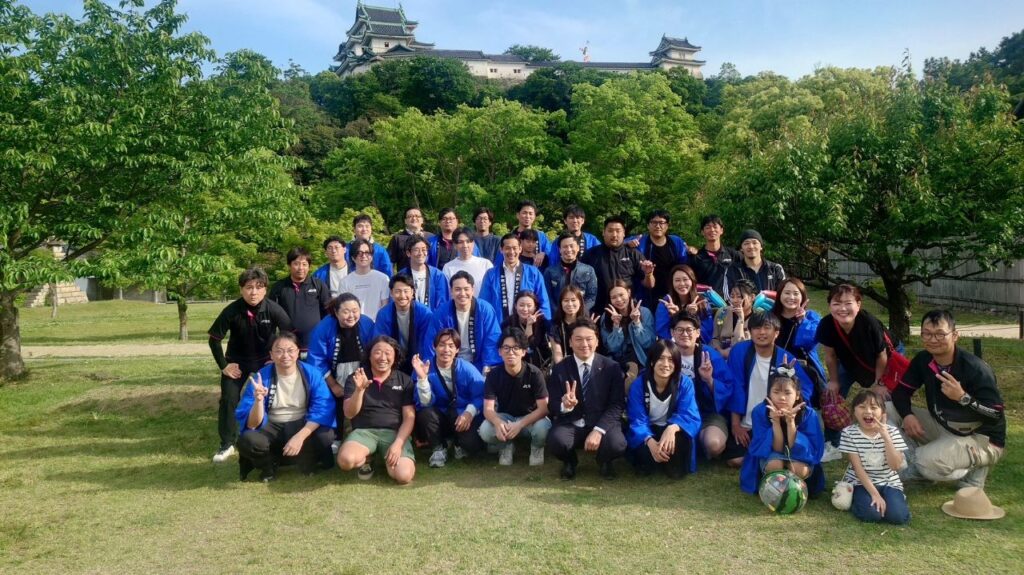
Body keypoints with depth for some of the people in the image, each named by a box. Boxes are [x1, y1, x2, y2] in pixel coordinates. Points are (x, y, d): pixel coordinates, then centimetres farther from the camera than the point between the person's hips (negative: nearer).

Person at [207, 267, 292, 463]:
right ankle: (227, 444, 10)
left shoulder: (274, 310, -22)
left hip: (265, 359, 0)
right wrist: (223, 365, -10)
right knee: (229, 399, -2)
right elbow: (214, 339, -11)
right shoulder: (232, 311, -22)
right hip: (237, 360, 0)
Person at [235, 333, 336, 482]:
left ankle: (307, 460, 1)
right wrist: (258, 401, -37)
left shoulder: (311, 373, -10)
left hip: (303, 425, 0)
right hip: (272, 428, 0)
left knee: (325, 436, -32)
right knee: (247, 440, -31)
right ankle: (270, 464, 1)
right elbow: (252, 424, -16)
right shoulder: (260, 377, -11)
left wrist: (300, 436, -32)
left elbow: (324, 408, -19)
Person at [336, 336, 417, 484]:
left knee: (404, 476, -27)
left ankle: (388, 459, 10)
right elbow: (349, 414, -3)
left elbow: (409, 417, 2)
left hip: (394, 432, 0)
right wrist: (359, 389, -21)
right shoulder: (355, 378, 6)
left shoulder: (404, 381, 7)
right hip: (363, 431, 0)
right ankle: (366, 459, 5)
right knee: (346, 460, -33)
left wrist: (398, 444, -14)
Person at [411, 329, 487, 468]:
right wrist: (422, 378, -32)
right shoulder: (425, 368, -10)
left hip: (464, 417, -1)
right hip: (440, 418, 1)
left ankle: (460, 444, 11)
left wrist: (469, 412, -31)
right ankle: (438, 448, -2)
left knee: (472, 443, -29)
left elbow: (481, 395, -14)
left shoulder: (467, 368, -11)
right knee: (425, 413, -31)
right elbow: (426, 403, -17)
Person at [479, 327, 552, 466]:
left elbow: (544, 408, -21)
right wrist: (498, 423, -42)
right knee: (485, 431, -30)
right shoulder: (493, 375, -13)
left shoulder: (534, 373, -19)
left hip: (530, 418, -1)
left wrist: (520, 424, -36)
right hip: (504, 417, 1)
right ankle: (506, 447, 5)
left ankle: (536, 449, 3)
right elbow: (488, 409, -18)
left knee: (543, 428, -35)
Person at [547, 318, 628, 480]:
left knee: (617, 445, -32)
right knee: (556, 441, -33)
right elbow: (552, 407, -1)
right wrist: (565, 406, -26)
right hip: (570, 424, 0)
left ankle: (605, 461, 9)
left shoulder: (612, 367, -3)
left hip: (602, 424, 0)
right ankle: (570, 462, 7)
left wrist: (598, 430, -21)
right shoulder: (560, 369, 1)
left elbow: (617, 405, -6)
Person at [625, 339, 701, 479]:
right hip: (647, 432, -1)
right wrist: (650, 442, -42)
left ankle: (676, 466, -4)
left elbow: (690, 416, -22)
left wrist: (672, 428, -47)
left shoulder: (685, 383, -14)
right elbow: (637, 421, -19)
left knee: (682, 438, -35)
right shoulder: (638, 385, -15)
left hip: (671, 431, 1)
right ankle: (646, 462, 5)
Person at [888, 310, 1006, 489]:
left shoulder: (975, 368, -25)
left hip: (982, 439, -7)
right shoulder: (922, 360, -6)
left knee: (927, 462, -31)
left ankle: (973, 469, 0)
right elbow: (901, 391, -1)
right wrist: (907, 415, -21)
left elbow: (996, 415, -25)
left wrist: (963, 397, -40)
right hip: (943, 427, 7)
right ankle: (915, 465, 3)